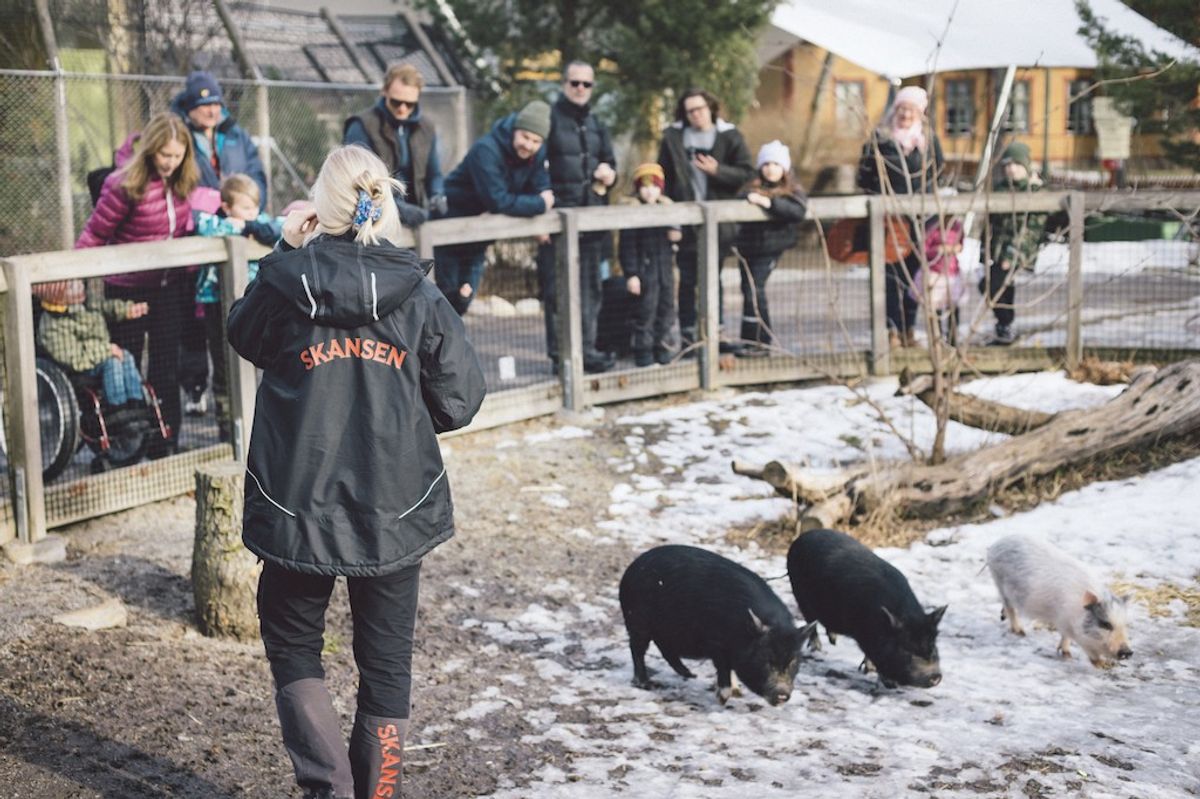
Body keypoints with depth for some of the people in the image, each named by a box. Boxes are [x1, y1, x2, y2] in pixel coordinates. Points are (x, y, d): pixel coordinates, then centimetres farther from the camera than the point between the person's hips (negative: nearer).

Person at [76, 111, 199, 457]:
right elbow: (94, 236, -15)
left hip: (168, 289, 5)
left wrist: (186, 276, 9)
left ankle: (165, 447, 21)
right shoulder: (124, 186, -20)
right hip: (127, 291, -5)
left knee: (166, 368, 11)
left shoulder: (181, 183, -4)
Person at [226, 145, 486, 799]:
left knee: (291, 644, 18)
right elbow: (459, 400, -1)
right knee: (386, 663, 16)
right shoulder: (418, 295, -6)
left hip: (298, 505, -1)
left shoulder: (285, 282, -9)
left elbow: (245, 336, 12)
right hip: (395, 507, 1)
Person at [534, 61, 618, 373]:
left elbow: (609, 161, 27)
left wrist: (609, 173, 3)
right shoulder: (550, 118, -3)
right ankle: (561, 353, -2)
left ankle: (586, 349, 15)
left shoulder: (596, 125, 19)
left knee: (590, 286, 9)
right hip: (559, 216, -7)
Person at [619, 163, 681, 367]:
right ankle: (643, 347, 8)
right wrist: (631, 274, -14)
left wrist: (676, 235, -7)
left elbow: (674, 235, 18)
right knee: (646, 308, -3)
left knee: (666, 307, 10)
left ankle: (660, 343, 23)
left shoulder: (667, 209, 8)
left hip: (665, 266, 6)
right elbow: (627, 246, -10)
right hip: (645, 267, -6)